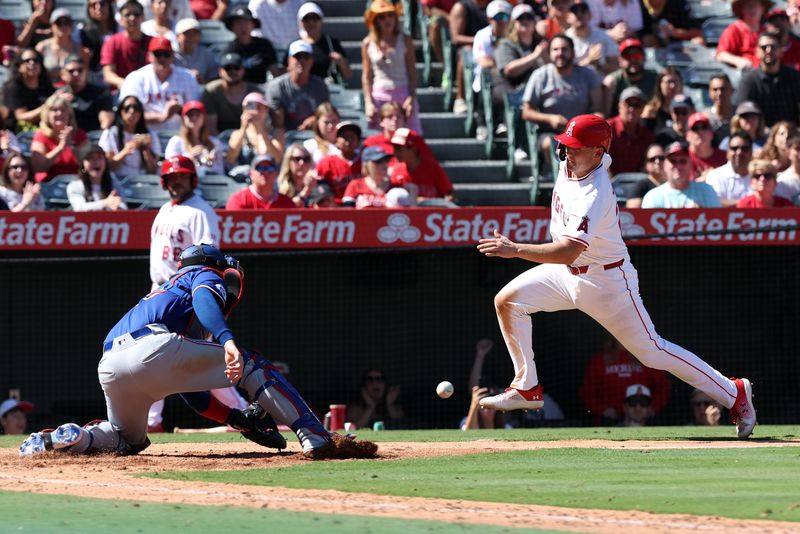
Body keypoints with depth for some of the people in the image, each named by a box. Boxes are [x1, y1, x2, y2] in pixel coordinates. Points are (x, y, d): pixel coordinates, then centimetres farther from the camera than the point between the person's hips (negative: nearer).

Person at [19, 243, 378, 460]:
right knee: (252, 366, 5)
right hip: (151, 349, -7)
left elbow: (194, 391, 40)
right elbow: (203, 301, -7)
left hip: (108, 368, 7)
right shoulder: (207, 275, 22)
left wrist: (241, 419, 36)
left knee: (129, 439, 34)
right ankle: (317, 440, -9)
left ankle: (72, 438, 4)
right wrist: (227, 341, -24)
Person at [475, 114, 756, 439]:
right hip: (567, 272, 8)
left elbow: (568, 252, -43)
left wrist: (515, 250, -48)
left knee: (651, 351, -2)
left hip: (607, 282, -8)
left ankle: (733, 393, 11)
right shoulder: (571, 163, -8)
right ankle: (527, 389, 4)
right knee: (507, 300, -6)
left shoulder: (595, 196, -33)